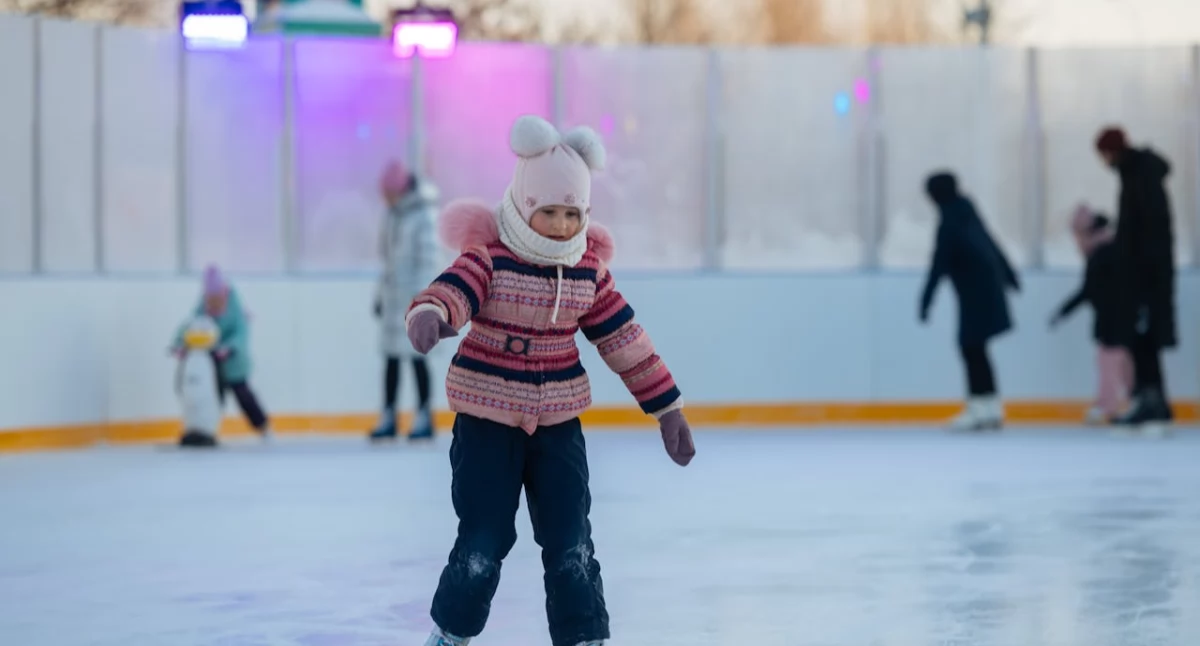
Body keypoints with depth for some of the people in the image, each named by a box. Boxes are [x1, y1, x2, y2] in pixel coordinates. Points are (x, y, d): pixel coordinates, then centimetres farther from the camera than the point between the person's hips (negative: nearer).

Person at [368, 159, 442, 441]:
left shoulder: (423, 215, -11)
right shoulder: (391, 214, 12)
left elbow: (428, 259, -14)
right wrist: (381, 294, 17)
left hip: (413, 296, -7)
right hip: (393, 296, 7)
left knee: (416, 355, -4)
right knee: (390, 356, 7)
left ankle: (424, 418, 2)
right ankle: (388, 418, 11)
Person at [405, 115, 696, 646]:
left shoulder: (589, 270, 0)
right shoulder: (489, 258, -14)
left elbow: (626, 340, 7)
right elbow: (452, 290, -33)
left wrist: (667, 408, 8)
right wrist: (429, 315, -58)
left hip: (558, 423, 3)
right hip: (487, 421, -3)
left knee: (570, 542, 1)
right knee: (485, 540, 0)